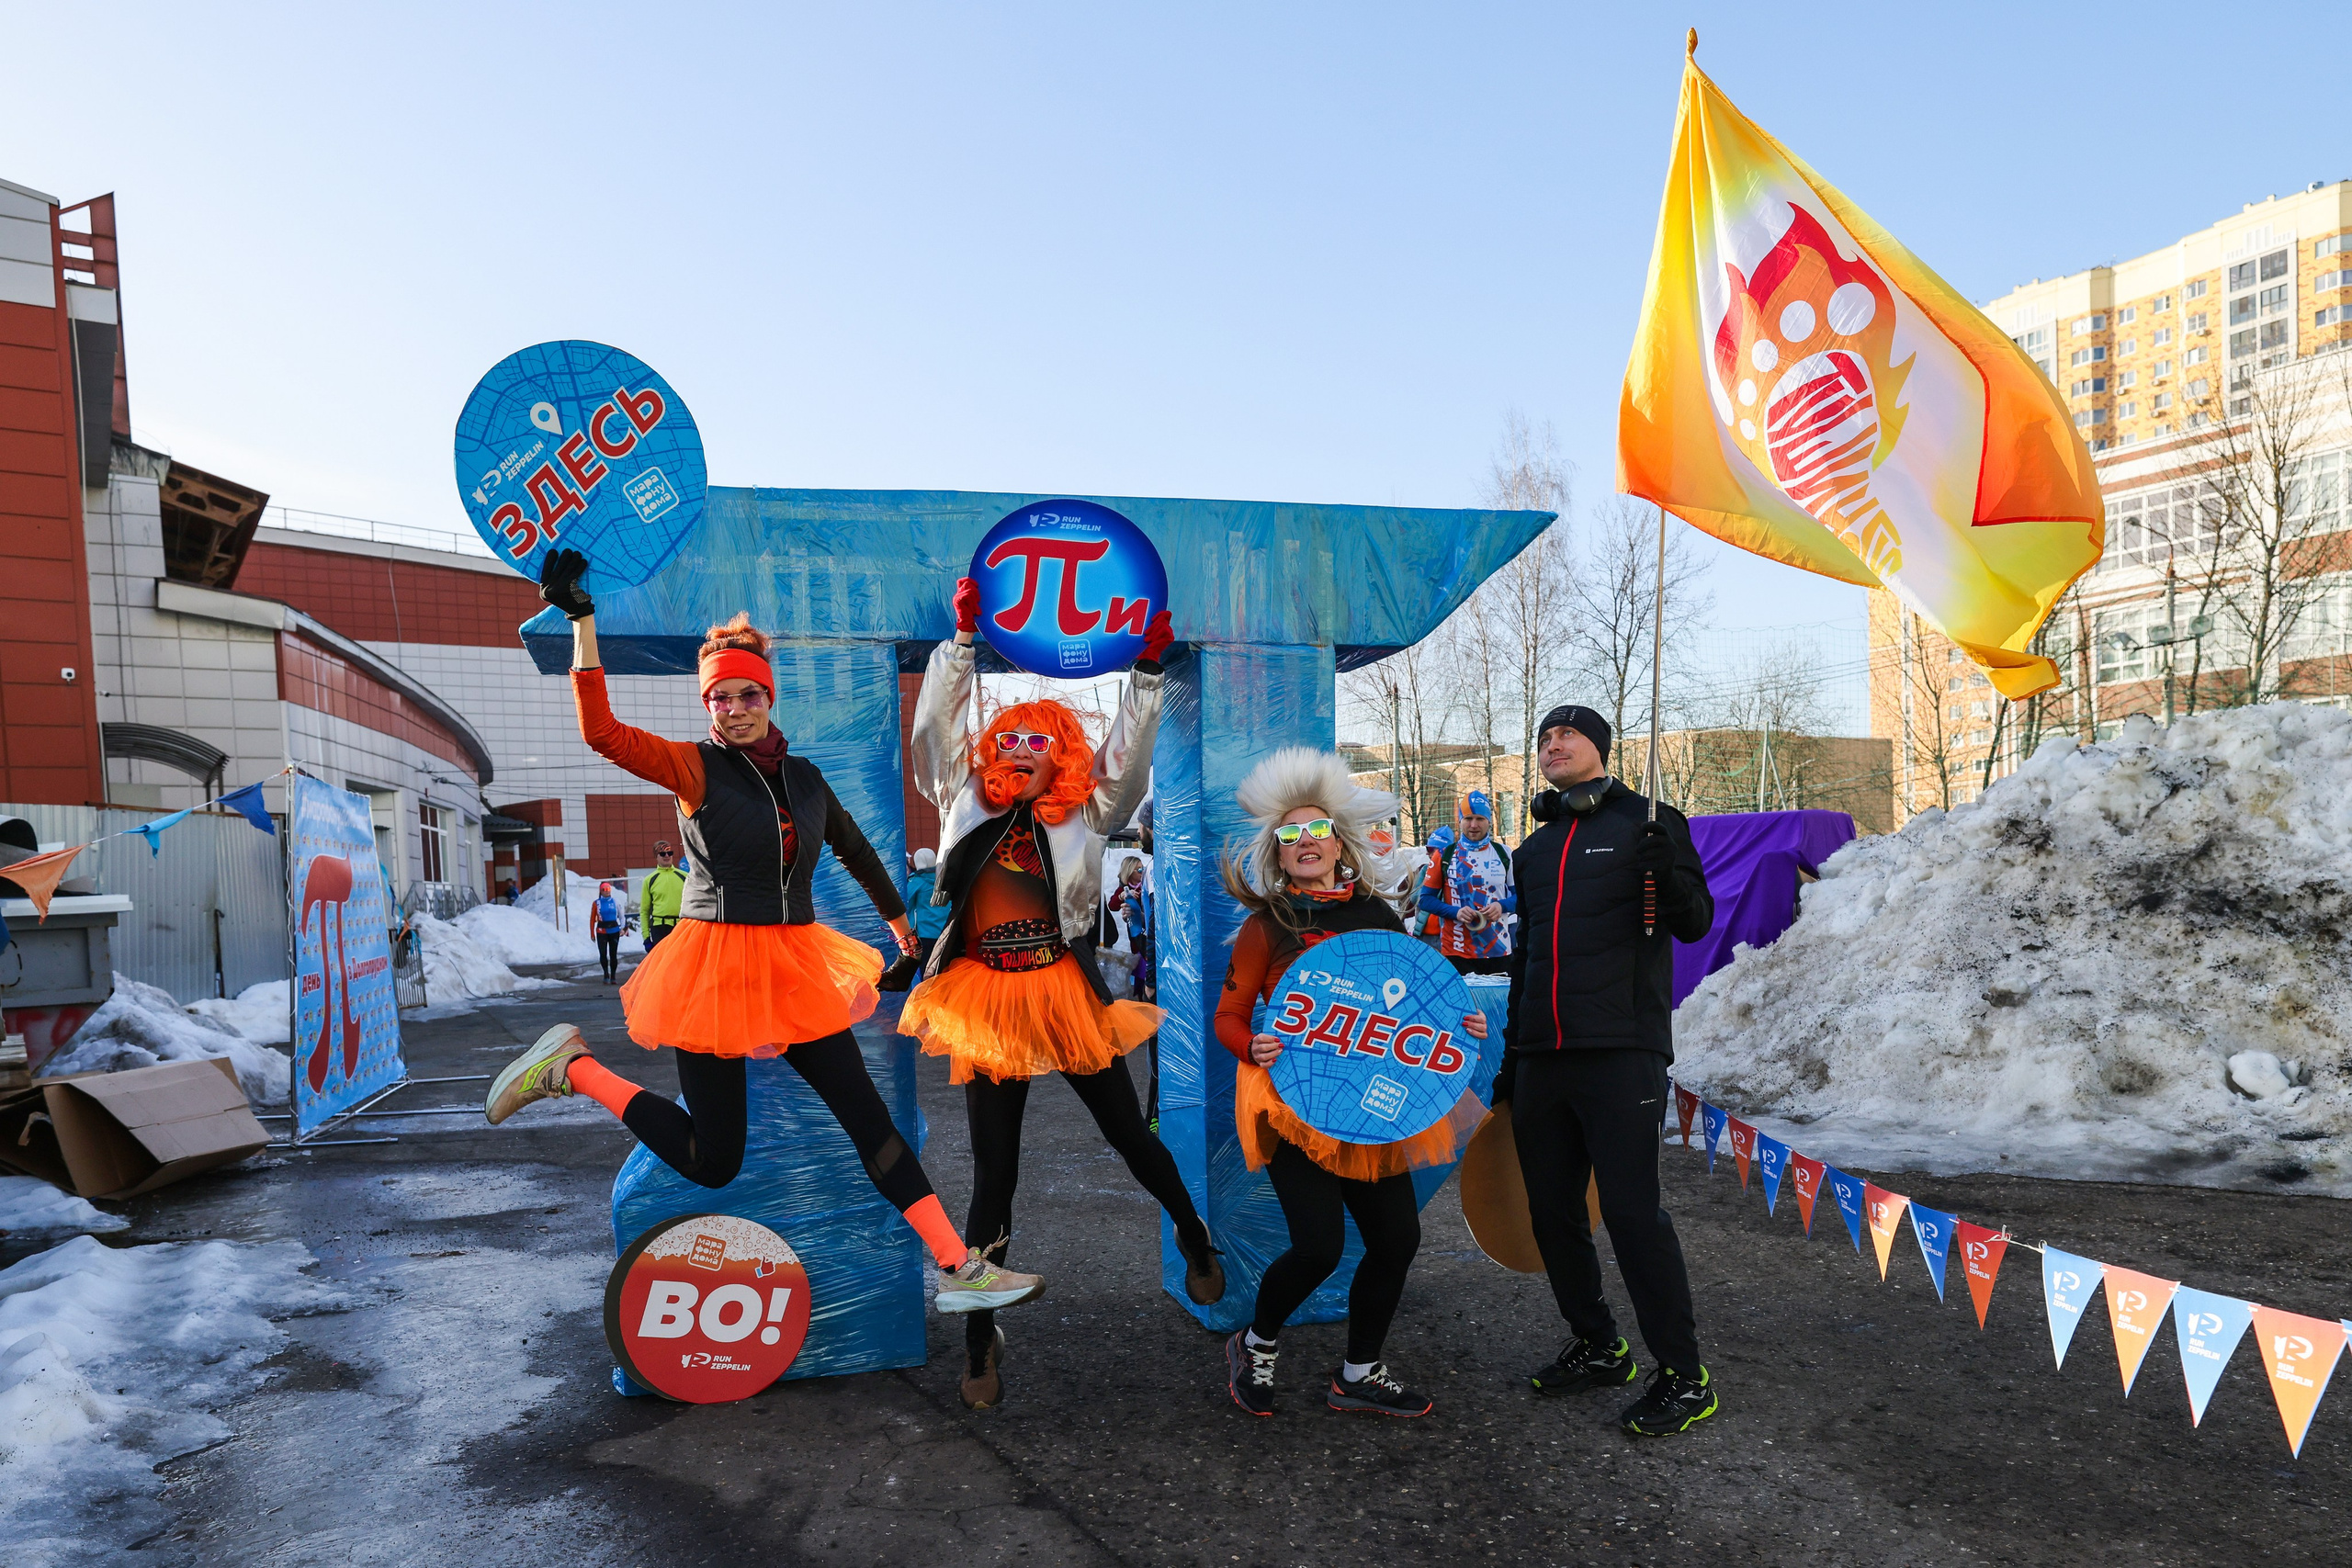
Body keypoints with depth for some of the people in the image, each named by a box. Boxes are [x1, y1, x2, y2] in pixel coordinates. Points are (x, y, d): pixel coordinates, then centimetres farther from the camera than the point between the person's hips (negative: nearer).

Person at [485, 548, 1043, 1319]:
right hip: (717, 965, -4)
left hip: (797, 968, 4)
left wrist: (903, 928, 29)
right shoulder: (694, 767, -4)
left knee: (868, 1113, 1)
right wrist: (583, 622, -23)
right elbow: (601, 731, -18)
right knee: (711, 1162, 2)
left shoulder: (804, 777, 9)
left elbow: (856, 850, 23)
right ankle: (573, 1066, 21)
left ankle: (960, 1269, 4)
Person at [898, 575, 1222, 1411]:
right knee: (993, 1178, 5)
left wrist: (1147, 667, -10)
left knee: (1128, 1133, 12)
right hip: (989, 1002, 1)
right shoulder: (966, 803, 5)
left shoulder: (1082, 815, 3)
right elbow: (935, 726, 2)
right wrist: (963, 639, -2)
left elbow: (1127, 751, -3)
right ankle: (981, 1342, 18)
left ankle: (1194, 1234, 42)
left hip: (1066, 994, 0)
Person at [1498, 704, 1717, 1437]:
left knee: (1631, 1208, -9)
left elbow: (1696, 923, -5)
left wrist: (1667, 873, -26)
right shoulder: (1533, 849, 18)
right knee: (1552, 1210, 11)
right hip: (1542, 1058, 6)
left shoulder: (1648, 823, 2)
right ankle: (1597, 1347, 28)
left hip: (1621, 1052, -6)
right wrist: (1510, 1054, 23)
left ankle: (1684, 1375, 6)